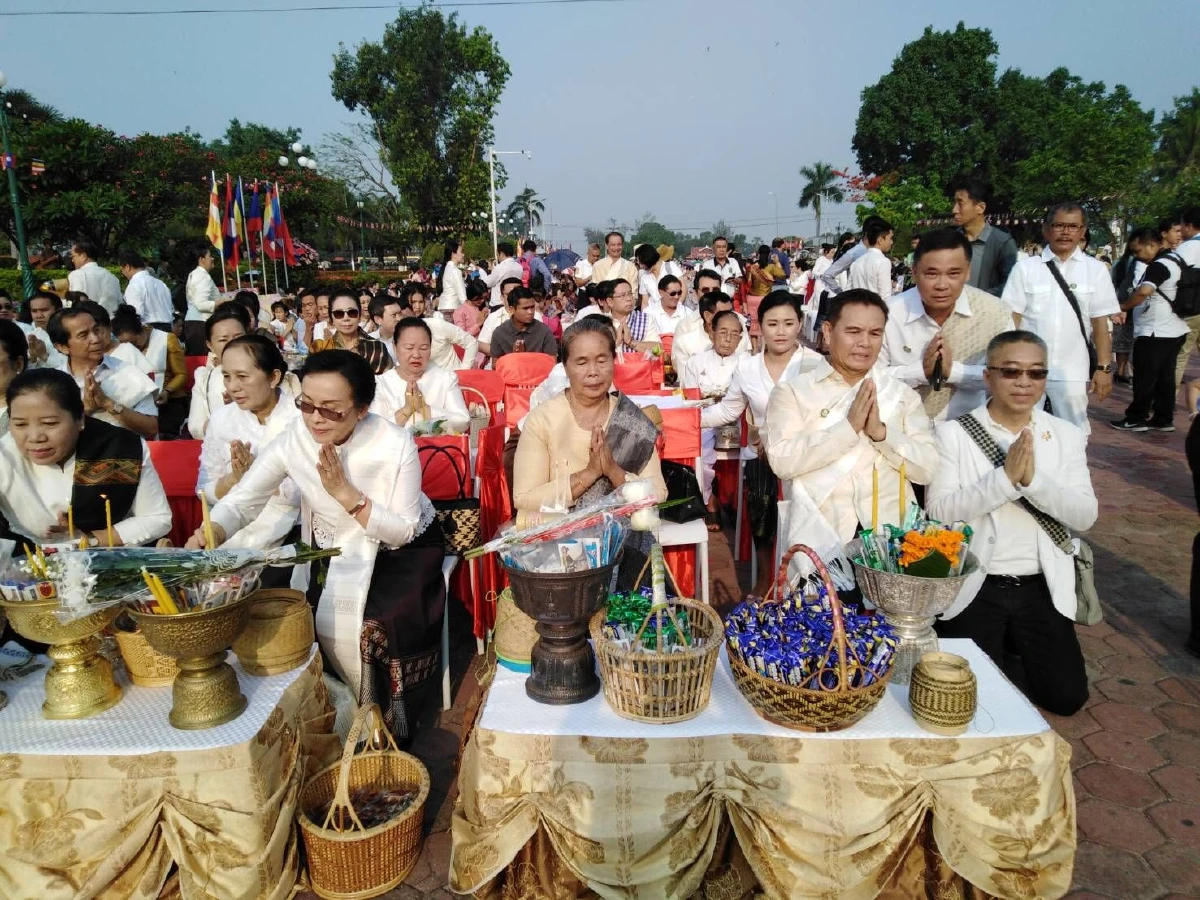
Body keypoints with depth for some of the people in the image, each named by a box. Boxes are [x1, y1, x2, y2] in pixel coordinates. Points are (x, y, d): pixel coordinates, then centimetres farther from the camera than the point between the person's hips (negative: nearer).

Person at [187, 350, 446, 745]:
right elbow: (240, 500, -17)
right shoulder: (292, 439, -18)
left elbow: (403, 532, -22)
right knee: (325, 622, -17)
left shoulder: (395, 444, -26)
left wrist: (346, 492, -33)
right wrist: (209, 534, -39)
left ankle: (389, 728, 5)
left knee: (382, 625, -23)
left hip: (401, 550, -3)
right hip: (332, 550, 3)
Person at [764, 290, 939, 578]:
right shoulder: (793, 391, 3)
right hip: (820, 538, -2)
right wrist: (849, 426, -16)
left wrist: (881, 431, -12)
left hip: (893, 533, 3)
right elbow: (782, 461, -11)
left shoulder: (903, 394, 11)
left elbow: (927, 468, 3)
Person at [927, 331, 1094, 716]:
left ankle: (1015, 641, 31)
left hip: (1042, 586, 3)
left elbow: (1085, 516, -7)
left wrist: (1034, 479, -23)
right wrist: (1006, 477, -26)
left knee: (1066, 696, 2)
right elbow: (940, 510, -16)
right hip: (974, 587, -3)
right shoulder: (954, 433, -7)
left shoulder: (1067, 435, 2)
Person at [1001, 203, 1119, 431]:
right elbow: (1011, 319, 0)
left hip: (1071, 371, 1)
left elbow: (1100, 323, 3)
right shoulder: (1025, 267, 0)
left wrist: (1104, 368, -1)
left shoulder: (1096, 270, 2)